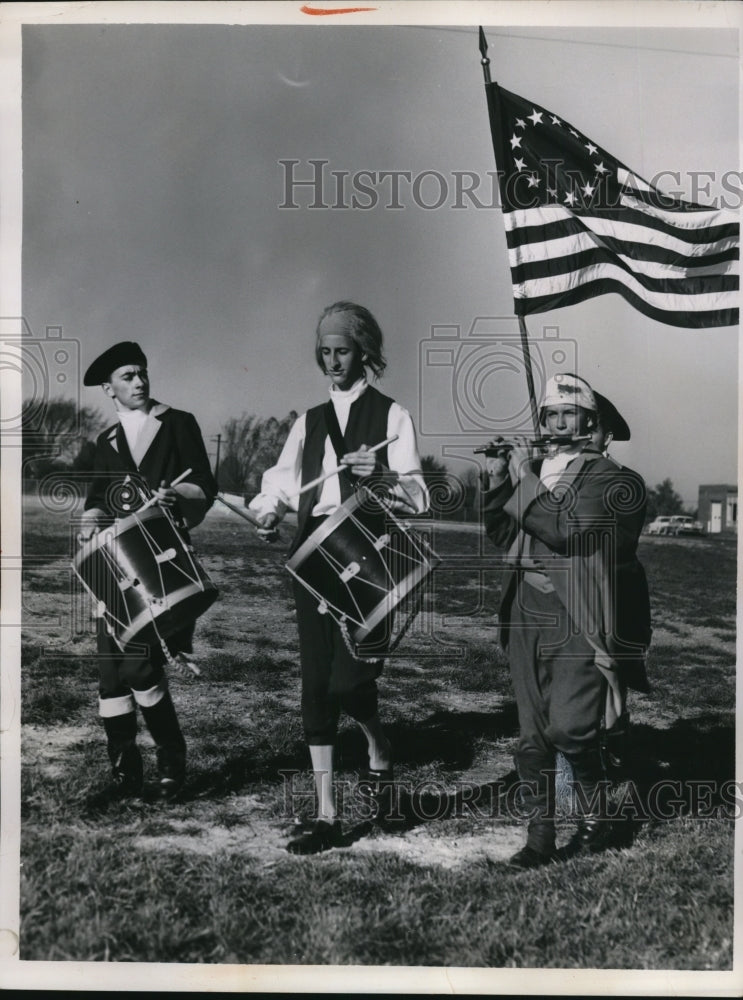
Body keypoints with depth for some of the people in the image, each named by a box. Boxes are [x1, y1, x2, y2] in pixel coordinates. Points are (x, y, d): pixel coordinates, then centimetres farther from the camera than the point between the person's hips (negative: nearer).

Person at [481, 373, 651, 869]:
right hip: (527, 617, 6)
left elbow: (567, 531, -17)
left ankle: (596, 821, 13)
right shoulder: (534, 467, 14)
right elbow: (504, 536, 13)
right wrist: (496, 482, 0)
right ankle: (540, 837, 17)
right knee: (533, 735, 7)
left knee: (569, 727, -13)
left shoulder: (615, 480, -3)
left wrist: (525, 479, -12)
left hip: (579, 620, -5)